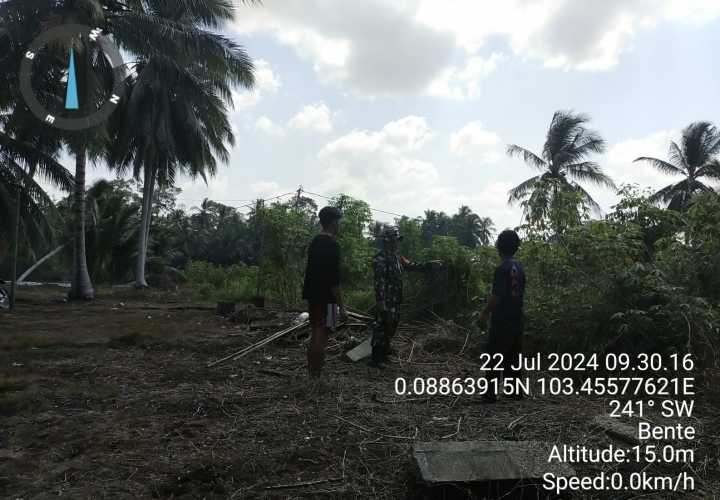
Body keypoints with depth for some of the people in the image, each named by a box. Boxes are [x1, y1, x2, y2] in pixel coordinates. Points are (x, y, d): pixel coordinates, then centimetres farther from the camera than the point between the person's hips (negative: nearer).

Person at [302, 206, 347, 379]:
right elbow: (334, 279, -19)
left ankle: (311, 375, 19)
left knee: (315, 336, 13)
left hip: (312, 296, 9)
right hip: (326, 298, -9)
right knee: (321, 337, -6)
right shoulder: (332, 245, -14)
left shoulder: (314, 242, 14)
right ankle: (316, 378, -2)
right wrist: (341, 306, -17)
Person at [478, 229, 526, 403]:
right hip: (516, 320, 8)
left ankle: (491, 393, 1)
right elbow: (520, 293, 14)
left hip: (501, 321, -8)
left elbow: (496, 296, -19)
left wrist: (485, 313, -8)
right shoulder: (519, 267, 7)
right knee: (513, 356, 15)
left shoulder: (502, 268, -17)